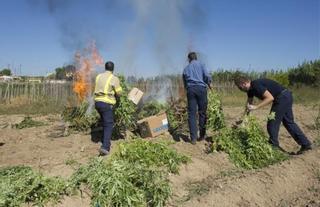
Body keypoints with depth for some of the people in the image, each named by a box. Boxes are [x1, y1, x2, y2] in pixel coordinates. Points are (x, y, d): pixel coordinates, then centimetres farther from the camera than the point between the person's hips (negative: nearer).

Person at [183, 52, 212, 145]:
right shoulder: (200, 64, 11)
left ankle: (193, 138, -5)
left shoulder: (186, 68, 20)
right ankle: (202, 135, 12)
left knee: (191, 114, 0)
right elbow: (207, 76, -2)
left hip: (190, 89, 2)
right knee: (202, 113, 7)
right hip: (201, 88, -2)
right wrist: (208, 84, 15)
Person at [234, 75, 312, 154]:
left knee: (272, 123, -2)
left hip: (283, 97, -10)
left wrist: (256, 107, -29)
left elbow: (270, 98, -28)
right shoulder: (250, 89, 9)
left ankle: (274, 147, 10)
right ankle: (306, 144, 21)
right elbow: (249, 103, 20)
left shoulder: (256, 85, -21)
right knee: (289, 122, 15)